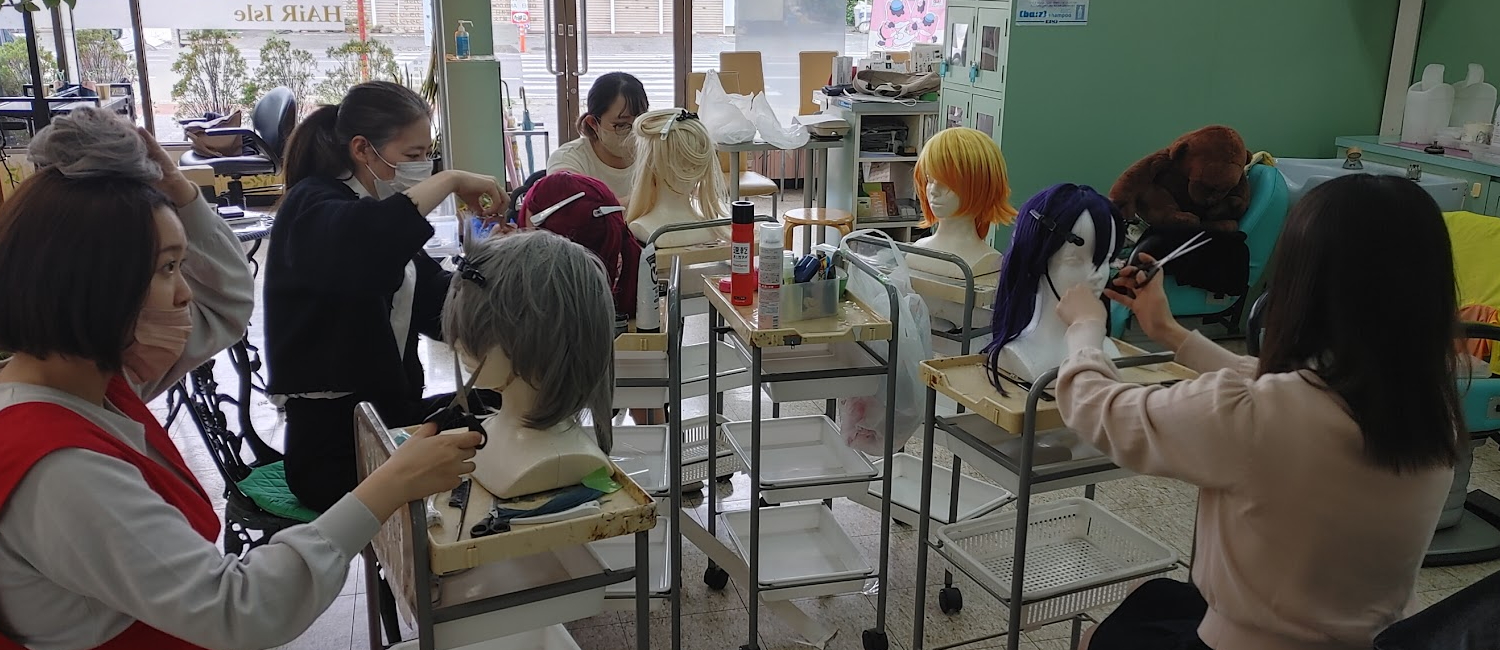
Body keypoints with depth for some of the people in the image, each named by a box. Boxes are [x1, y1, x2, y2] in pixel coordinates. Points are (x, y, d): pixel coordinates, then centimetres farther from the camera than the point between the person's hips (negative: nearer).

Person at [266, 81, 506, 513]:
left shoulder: (380, 213, 14)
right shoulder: (312, 207, -13)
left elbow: (439, 303, 7)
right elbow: (362, 242, -40)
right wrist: (451, 181, -30)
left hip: (389, 411, 9)